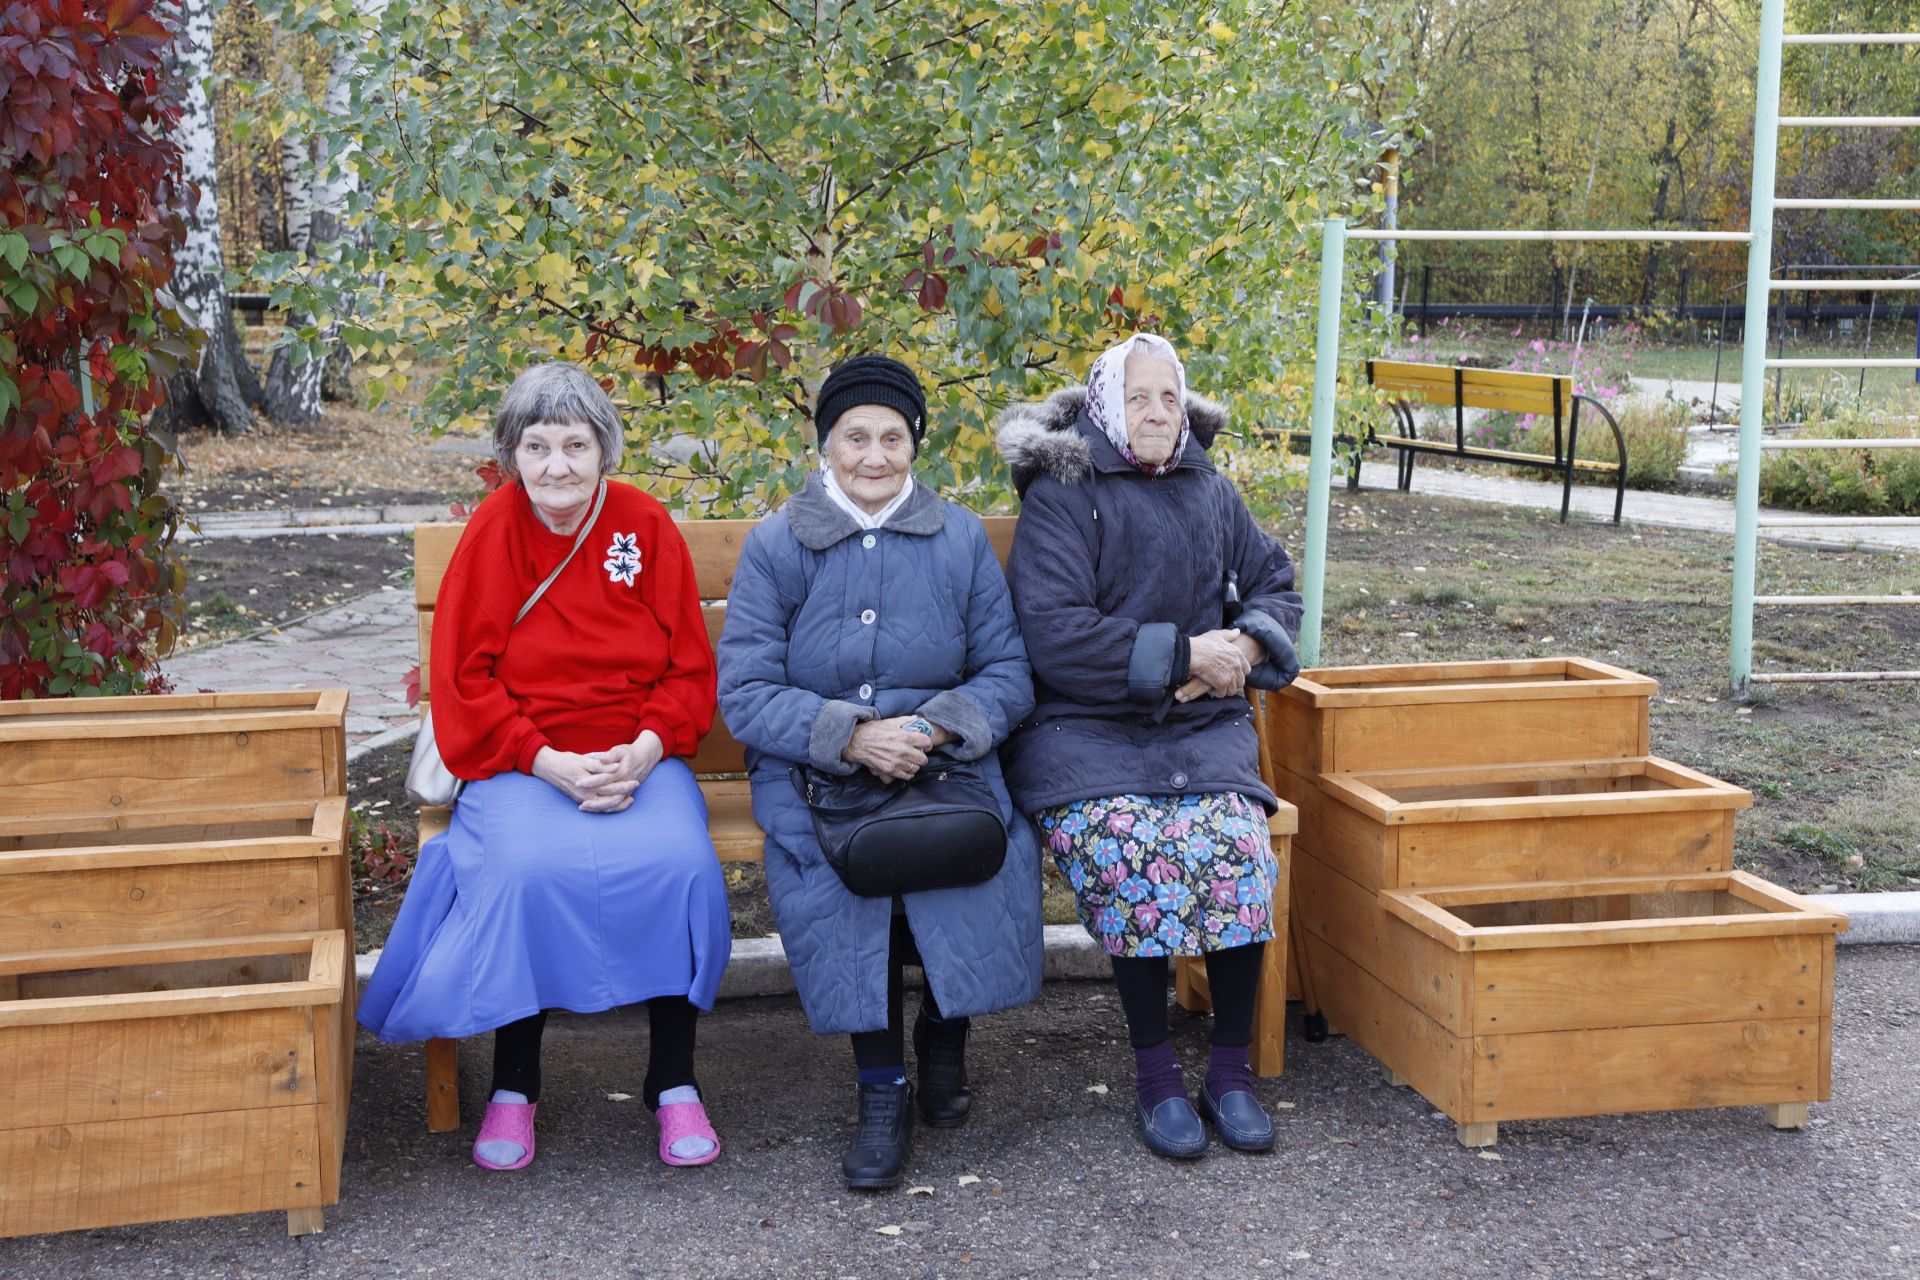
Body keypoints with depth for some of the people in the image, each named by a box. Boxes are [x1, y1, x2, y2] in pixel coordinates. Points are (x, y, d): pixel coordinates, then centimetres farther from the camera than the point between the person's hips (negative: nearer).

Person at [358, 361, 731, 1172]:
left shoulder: (646, 527, 3)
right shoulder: (492, 533, -2)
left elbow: (690, 666, 5)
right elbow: (464, 679, -3)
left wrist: (646, 750, -13)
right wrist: (547, 762, -15)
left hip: (639, 759, 1)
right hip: (524, 762, -1)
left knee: (681, 862, -28)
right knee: (527, 871, -31)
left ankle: (674, 1083, -8)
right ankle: (513, 1087, -8)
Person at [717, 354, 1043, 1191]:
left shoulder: (961, 539, 9)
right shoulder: (775, 546, 4)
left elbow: (1009, 673, 6)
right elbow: (743, 692, -3)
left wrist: (936, 729, -15)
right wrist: (851, 737, -19)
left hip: (946, 765, 1)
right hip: (811, 772, -1)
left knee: (990, 856, -29)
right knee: (833, 867, -33)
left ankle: (944, 1034, 3)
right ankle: (881, 1083, -13)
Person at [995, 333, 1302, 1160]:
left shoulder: (1209, 493, 17)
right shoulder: (1060, 498, -2)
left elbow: (1274, 585, 23)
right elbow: (1055, 636, -13)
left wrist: (1249, 646, 0)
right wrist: (1183, 655, -14)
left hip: (1202, 722, 4)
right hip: (1085, 727, -4)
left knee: (1236, 842, -24)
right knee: (1126, 844, -31)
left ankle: (1231, 1068, -8)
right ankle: (1154, 1074, -13)